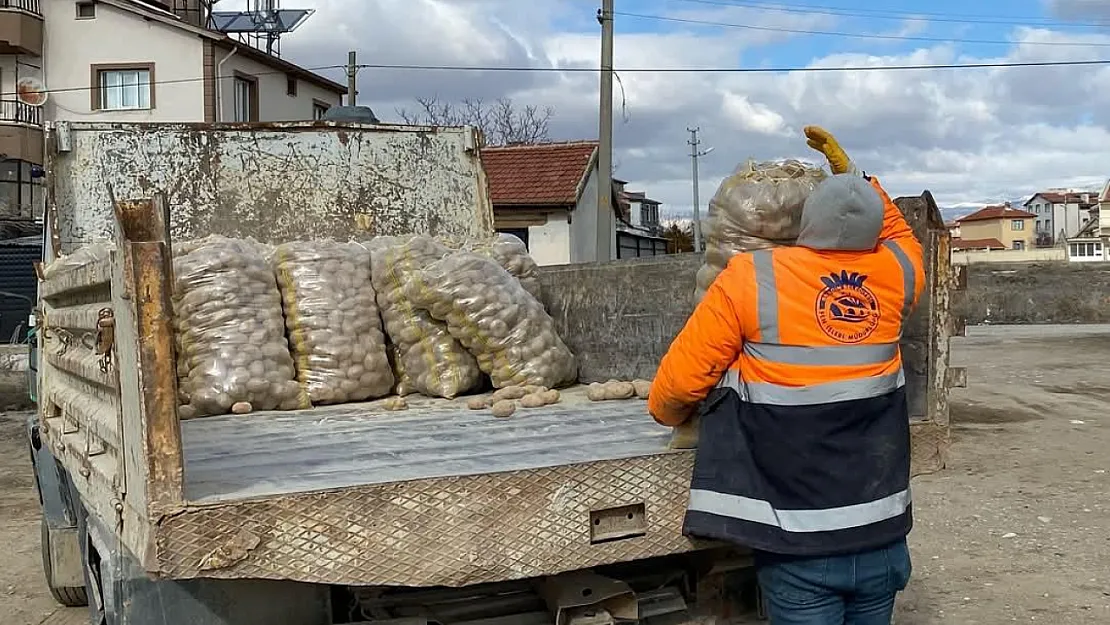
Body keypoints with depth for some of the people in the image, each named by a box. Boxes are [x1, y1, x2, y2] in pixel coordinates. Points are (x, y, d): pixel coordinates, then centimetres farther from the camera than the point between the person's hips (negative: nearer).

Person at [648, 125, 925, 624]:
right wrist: (851, 172, 24)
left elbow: (679, 382, -8)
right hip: (882, 537, 4)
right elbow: (900, 236, 27)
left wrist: (670, 412, 13)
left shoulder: (750, 278, -11)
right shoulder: (895, 275, 0)